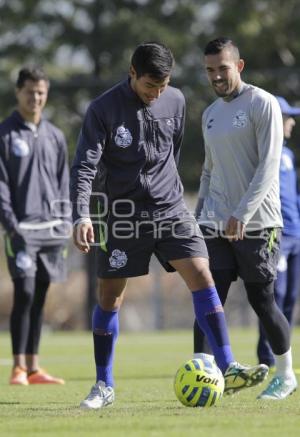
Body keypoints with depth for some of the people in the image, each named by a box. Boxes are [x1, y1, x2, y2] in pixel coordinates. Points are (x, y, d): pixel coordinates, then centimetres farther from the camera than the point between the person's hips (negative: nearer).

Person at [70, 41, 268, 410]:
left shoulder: (175, 101, 2)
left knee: (201, 276, -12)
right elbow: (84, 166, -16)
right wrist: (81, 216, -28)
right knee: (109, 296, 1)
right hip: (123, 215, -3)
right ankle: (104, 386, 14)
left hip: (170, 210, 3)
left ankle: (228, 370, -13)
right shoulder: (103, 109, -11)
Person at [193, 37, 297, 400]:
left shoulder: (262, 104, -6)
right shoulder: (210, 114, 16)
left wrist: (242, 213, -22)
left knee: (261, 300, 0)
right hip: (215, 226, 5)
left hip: (256, 224, -5)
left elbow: (268, 166, -14)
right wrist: (199, 215, 16)